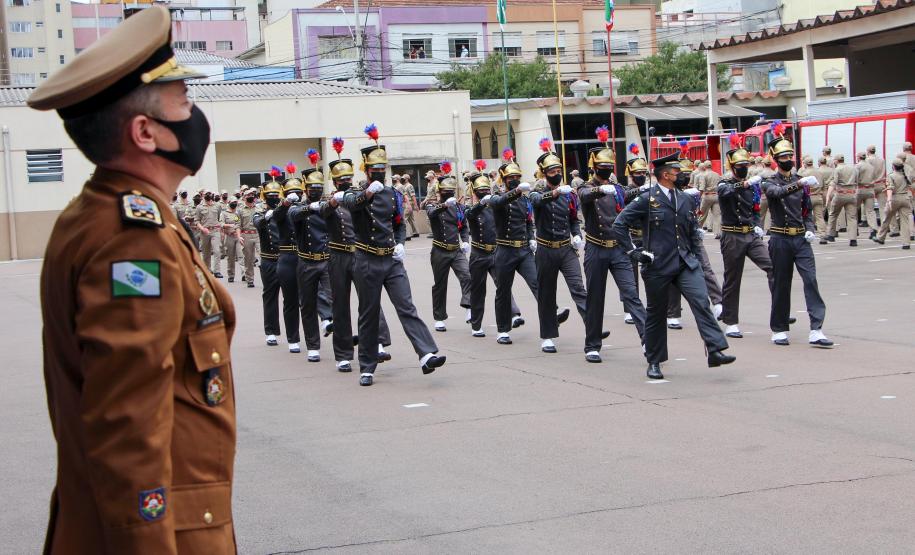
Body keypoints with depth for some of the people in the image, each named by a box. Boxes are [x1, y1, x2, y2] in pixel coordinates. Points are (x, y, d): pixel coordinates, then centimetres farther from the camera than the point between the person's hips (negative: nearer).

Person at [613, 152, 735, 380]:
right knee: (656, 314, 6)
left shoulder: (684, 199, 12)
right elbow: (619, 224, -6)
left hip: (686, 263, 4)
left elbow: (693, 230, 24)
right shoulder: (647, 199, -6)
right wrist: (633, 251, -8)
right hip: (657, 267, -4)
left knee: (701, 301, -15)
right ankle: (654, 362, 20)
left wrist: (694, 255, 15)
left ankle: (715, 351, -18)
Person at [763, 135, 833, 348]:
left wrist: (810, 229, 0)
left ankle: (816, 331, -14)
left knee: (811, 279, -10)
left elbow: (807, 210, 17)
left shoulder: (801, 181, 11)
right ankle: (779, 330, 18)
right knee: (781, 285, 4)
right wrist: (800, 183, -41)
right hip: (781, 240, -3)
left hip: (801, 239, 3)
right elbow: (779, 192, -25)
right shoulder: (770, 183, -1)